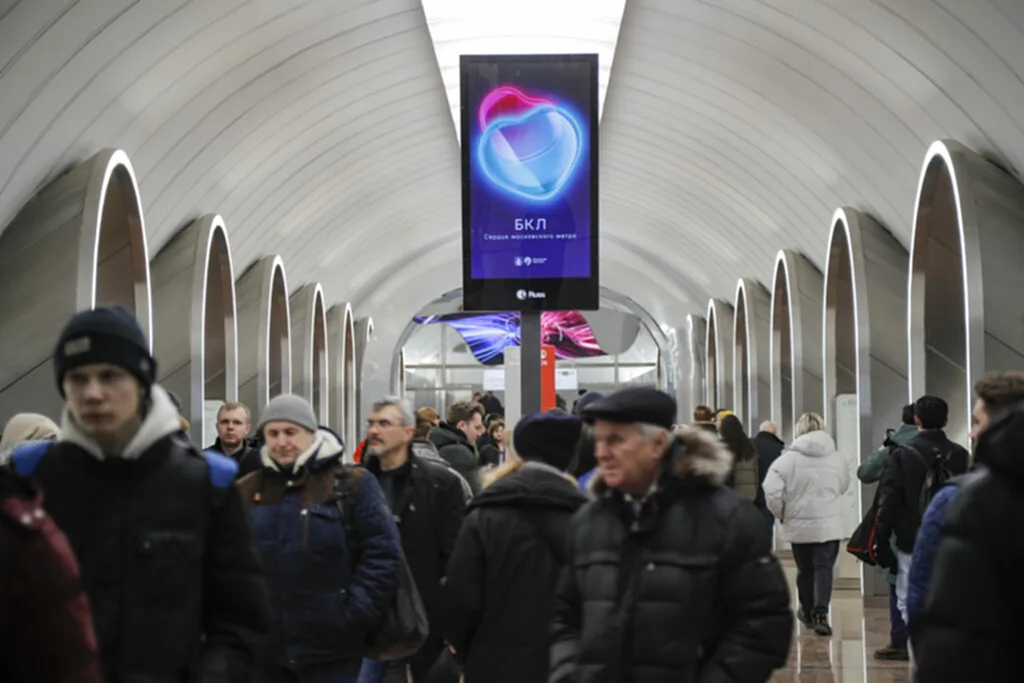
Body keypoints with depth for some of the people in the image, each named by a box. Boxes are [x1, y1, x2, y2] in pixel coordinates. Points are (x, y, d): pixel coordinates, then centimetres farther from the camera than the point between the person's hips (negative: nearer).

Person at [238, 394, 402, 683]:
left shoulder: (351, 485, -2)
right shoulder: (247, 491, 9)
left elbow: (382, 554, -6)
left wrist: (354, 616, -12)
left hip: (330, 649, -4)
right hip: (263, 649, 4)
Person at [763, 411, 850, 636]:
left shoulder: (788, 459, -10)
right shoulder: (837, 458, -1)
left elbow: (771, 490, -13)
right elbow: (844, 486, 12)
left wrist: (782, 514, 1)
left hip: (799, 525, 0)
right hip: (830, 524, 0)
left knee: (805, 570, 15)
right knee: (824, 569, 0)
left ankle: (808, 612, 30)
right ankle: (821, 614, -15)